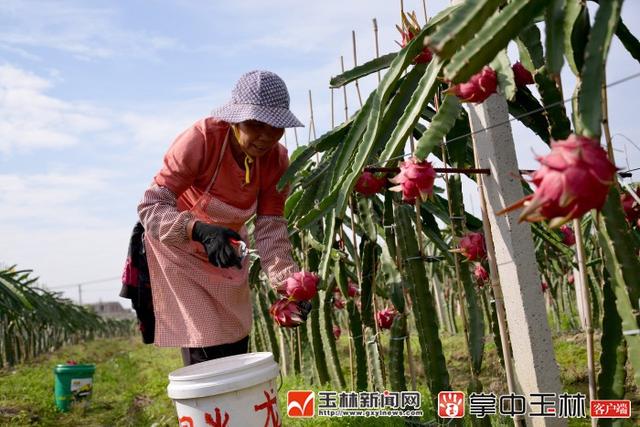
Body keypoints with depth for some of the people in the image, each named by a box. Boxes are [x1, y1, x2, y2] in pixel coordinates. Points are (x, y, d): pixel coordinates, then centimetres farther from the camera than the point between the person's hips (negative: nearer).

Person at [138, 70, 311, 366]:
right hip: (180, 249, -5)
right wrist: (200, 231, -52)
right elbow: (151, 206, -34)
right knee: (205, 357, -9)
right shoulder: (201, 139, -30)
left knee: (236, 353, 11)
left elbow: (270, 230, -17)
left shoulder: (276, 159, -16)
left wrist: (289, 281, -33)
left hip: (226, 252, 5)